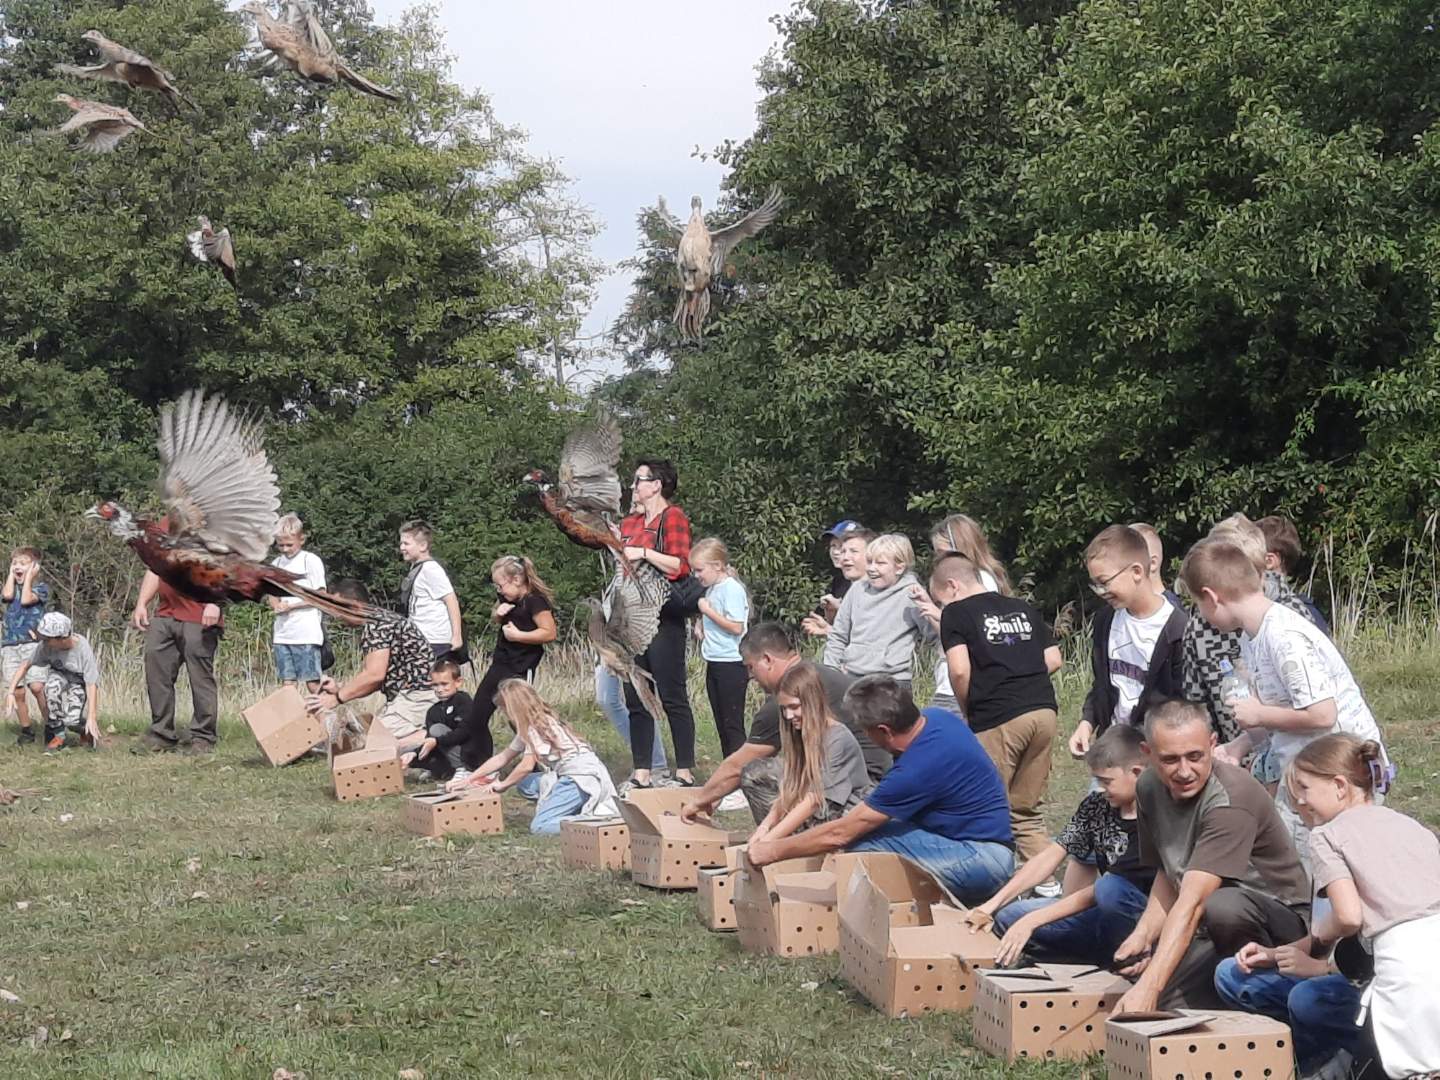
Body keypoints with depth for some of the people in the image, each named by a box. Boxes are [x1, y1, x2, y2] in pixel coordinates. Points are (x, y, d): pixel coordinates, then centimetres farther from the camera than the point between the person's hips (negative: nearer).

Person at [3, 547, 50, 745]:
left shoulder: (41, 587, 6)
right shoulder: (11, 586, 17)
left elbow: (26, 599, -13)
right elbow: (8, 595, -7)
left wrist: (28, 577, -2)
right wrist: (11, 574, 6)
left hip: (33, 642, -4)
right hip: (11, 645, 4)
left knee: (37, 686, -17)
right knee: (18, 691, 1)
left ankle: (48, 722, -2)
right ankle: (26, 731, 9)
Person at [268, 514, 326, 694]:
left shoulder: (311, 561, -4)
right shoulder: (276, 563, 14)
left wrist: (290, 606, -11)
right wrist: (276, 604, -4)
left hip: (306, 633, -6)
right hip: (282, 633, 6)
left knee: (313, 683, -6)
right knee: (287, 682, 5)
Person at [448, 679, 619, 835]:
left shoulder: (538, 726, -8)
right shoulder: (527, 728, 19)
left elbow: (526, 766, -7)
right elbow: (503, 758, 25)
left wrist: (502, 785, 10)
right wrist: (466, 781, 26)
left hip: (583, 777, -9)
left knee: (539, 826, -16)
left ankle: (596, 819, -25)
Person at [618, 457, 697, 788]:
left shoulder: (673, 518, -4)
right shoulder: (629, 523, 18)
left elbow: (680, 565, -13)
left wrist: (644, 553, -16)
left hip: (663, 620, -8)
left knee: (672, 697, -6)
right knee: (636, 700, 7)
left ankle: (685, 771, -3)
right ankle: (641, 772, 10)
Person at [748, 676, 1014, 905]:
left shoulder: (917, 770, -26)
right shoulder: (937, 718, 0)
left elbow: (840, 834, -18)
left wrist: (773, 851, -5)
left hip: (982, 858, -10)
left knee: (863, 842, -21)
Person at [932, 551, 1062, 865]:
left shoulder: (955, 614, 2)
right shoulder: (1023, 609, 20)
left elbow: (960, 670, -10)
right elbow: (1054, 659, 17)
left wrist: (968, 710, 5)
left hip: (999, 718, -6)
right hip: (1043, 710, 6)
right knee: (1027, 810, 14)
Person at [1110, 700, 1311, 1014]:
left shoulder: (1231, 799, -26)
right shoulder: (1150, 788, -1)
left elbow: (1192, 903, -35)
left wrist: (1149, 986, -41)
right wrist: (1143, 935, -10)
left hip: (1281, 916, -6)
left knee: (1221, 906, -39)